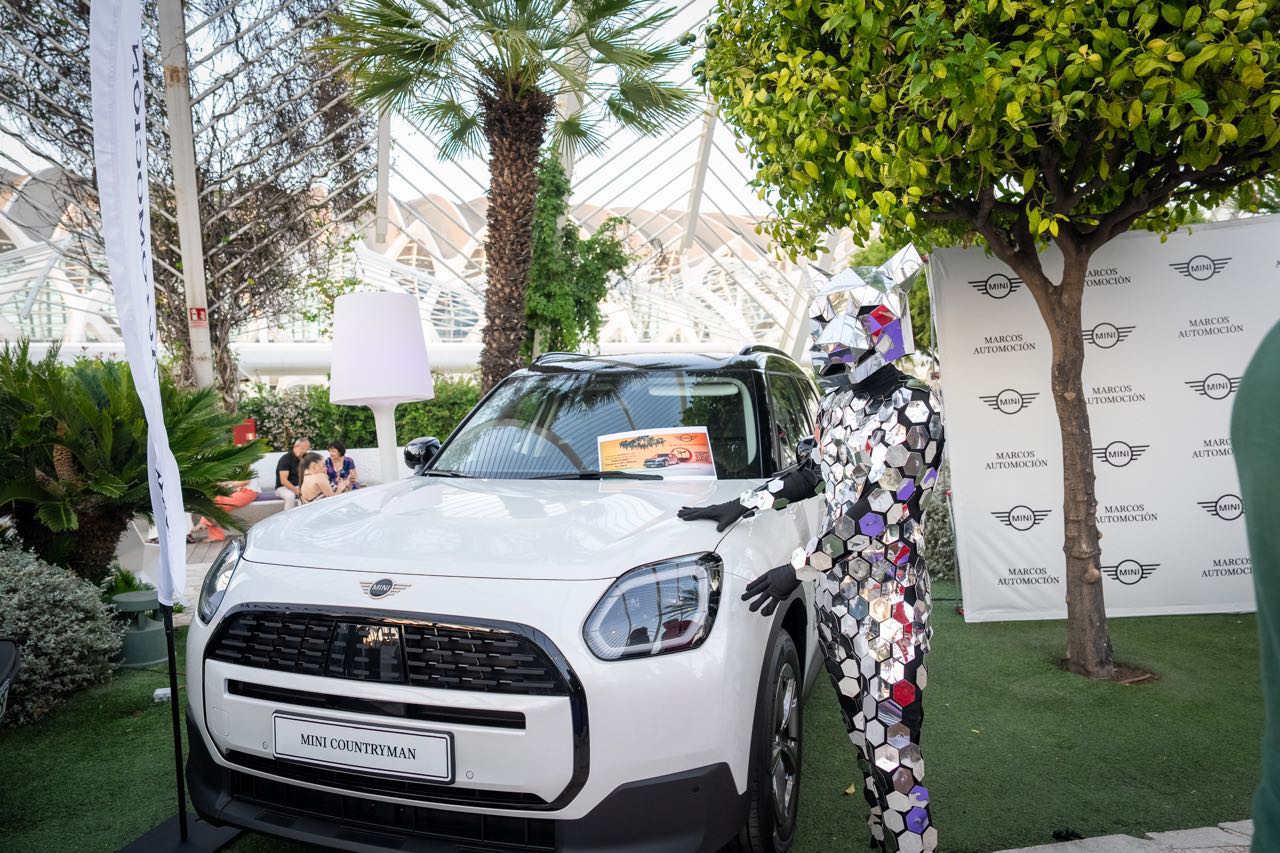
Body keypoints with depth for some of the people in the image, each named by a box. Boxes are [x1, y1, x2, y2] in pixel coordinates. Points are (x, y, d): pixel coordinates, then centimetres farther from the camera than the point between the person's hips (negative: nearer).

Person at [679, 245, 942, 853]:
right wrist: (741, 506, 15)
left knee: (892, 745, -3)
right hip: (833, 593, 7)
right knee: (863, 736, 15)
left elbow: (872, 509, -18)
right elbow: (810, 474, 22)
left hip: (886, 599, -7)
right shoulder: (838, 404, 11)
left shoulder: (914, 409, -13)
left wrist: (797, 570, -18)